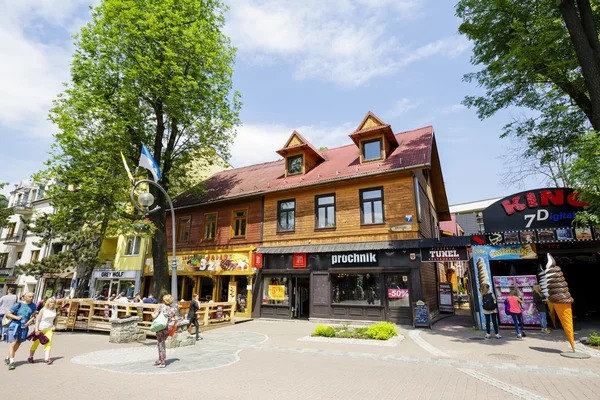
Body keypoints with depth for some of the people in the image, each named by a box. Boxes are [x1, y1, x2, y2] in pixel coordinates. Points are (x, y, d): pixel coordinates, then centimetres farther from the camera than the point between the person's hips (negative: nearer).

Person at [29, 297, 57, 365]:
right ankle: (30, 357, 33)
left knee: (48, 343, -9)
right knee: (36, 343, 11)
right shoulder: (43, 310, -13)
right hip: (40, 329, -3)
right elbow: (37, 320, -13)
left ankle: (46, 359, -14)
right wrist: (36, 329, -19)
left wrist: (54, 326, 4)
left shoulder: (54, 310, 1)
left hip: (49, 329, 3)